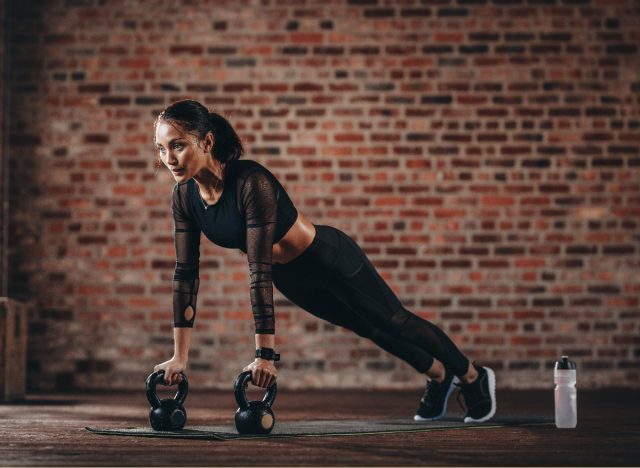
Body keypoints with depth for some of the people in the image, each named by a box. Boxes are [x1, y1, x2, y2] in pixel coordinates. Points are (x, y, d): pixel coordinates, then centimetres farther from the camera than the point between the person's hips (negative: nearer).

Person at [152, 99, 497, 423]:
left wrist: (265, 355, -40)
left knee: (395, 323, 16)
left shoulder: (251, 182, -38)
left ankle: (474, 377, 42)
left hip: (331, 259, -6)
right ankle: (439, 375, 53)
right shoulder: (184, 197, -17)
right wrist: (179, 356, -11)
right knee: (371, 329, 27)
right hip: (292, 278, 6)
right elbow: (186, 273, -11)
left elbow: (259, 271, -40)